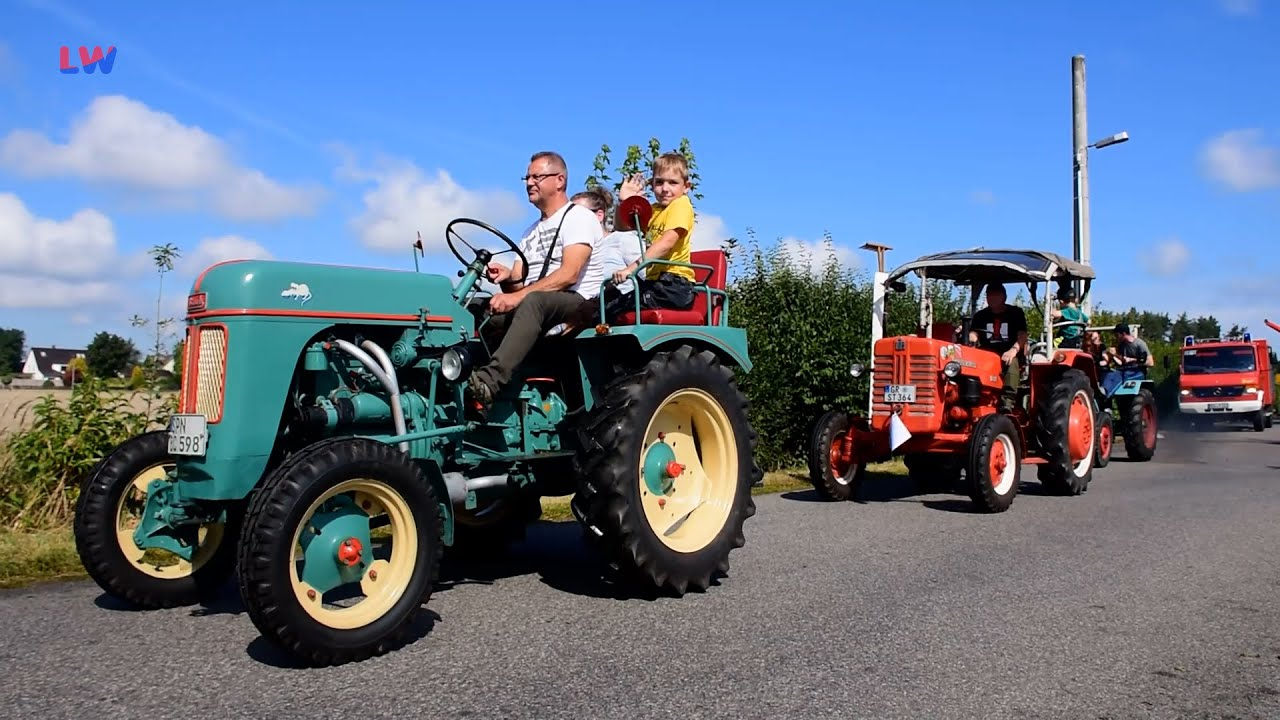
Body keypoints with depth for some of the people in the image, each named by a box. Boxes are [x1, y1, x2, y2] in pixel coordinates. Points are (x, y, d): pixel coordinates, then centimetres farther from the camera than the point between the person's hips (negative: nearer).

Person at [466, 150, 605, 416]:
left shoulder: (578, 217, -1)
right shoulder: (531, 232, 24)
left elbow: (568, 274, -16)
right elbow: (517, 285, 17)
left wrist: (519, 295, -25)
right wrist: (506, 278, -9)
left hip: (580, 304, -8)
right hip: (536, 308, 8)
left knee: (533, 301, -39)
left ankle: (489, 382, -52)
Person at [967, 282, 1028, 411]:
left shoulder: (1015, 312, 10)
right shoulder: (980, 315, 19)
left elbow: (1022, 335, -3)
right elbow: (974, 333, 4)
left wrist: (1014, 349, -23)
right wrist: (971, 339, -23)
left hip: (1009, 354, -2)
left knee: (1011, 362, -37)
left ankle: (1007, 403, -48)